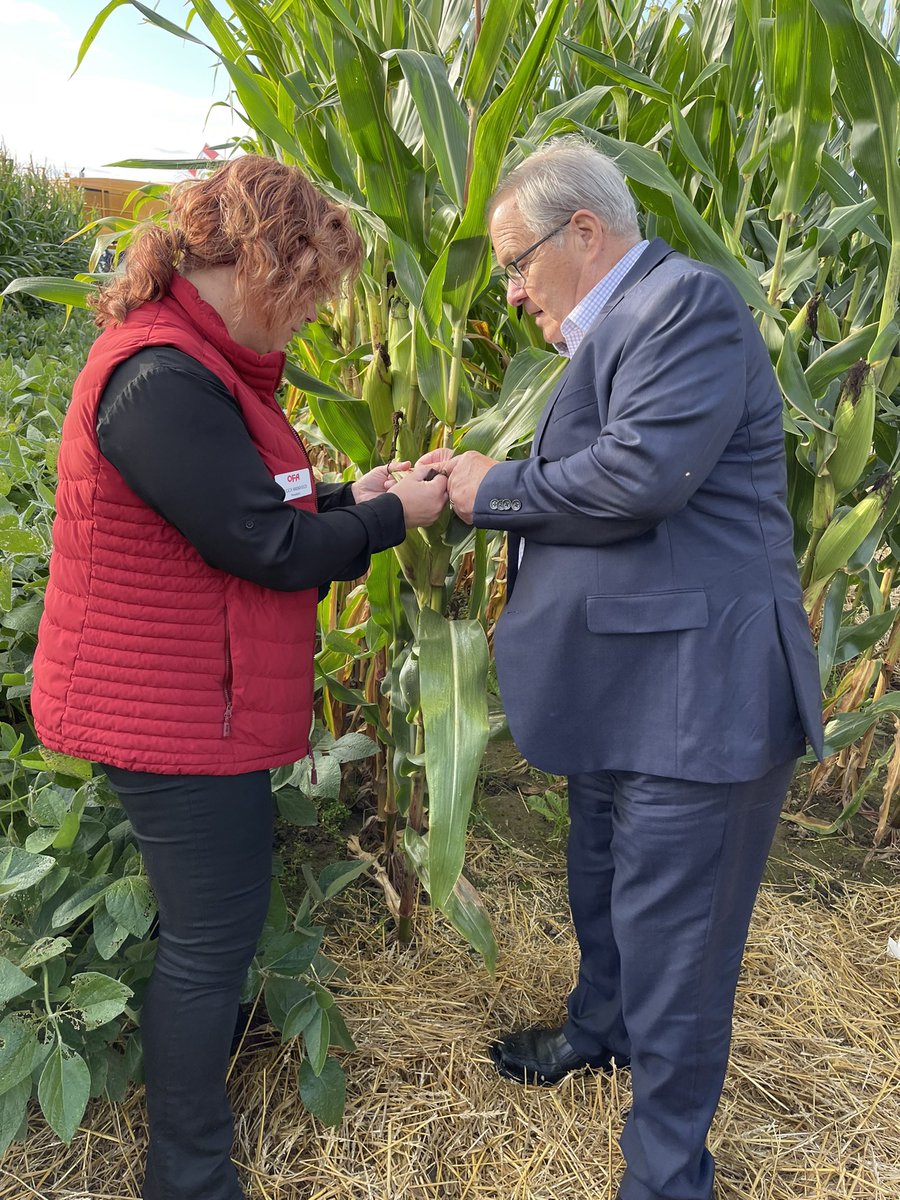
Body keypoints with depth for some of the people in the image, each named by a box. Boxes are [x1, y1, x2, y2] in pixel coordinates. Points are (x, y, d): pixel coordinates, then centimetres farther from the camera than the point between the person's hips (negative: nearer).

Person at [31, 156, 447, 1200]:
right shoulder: (163, 381, -25)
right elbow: (266, 548, -23)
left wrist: (350, 496, 3)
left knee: (218, 923, 23)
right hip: (173, 715, -10)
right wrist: (390, 517, -10)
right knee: (210, 936, 4)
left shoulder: (197, 363, 10)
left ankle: (207, 1060, 44)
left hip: (201, 702, 10)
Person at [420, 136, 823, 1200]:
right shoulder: (612, 331, 16)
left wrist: (496, 491, -13)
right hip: (624, 691, 10)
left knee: (670, 942, 4)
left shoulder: (687, 300, -14)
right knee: (603, 894, 27)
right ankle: (599, 1031, 53)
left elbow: (642, 474, -26)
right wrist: (480, 483, 5)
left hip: (696, 697, -10)